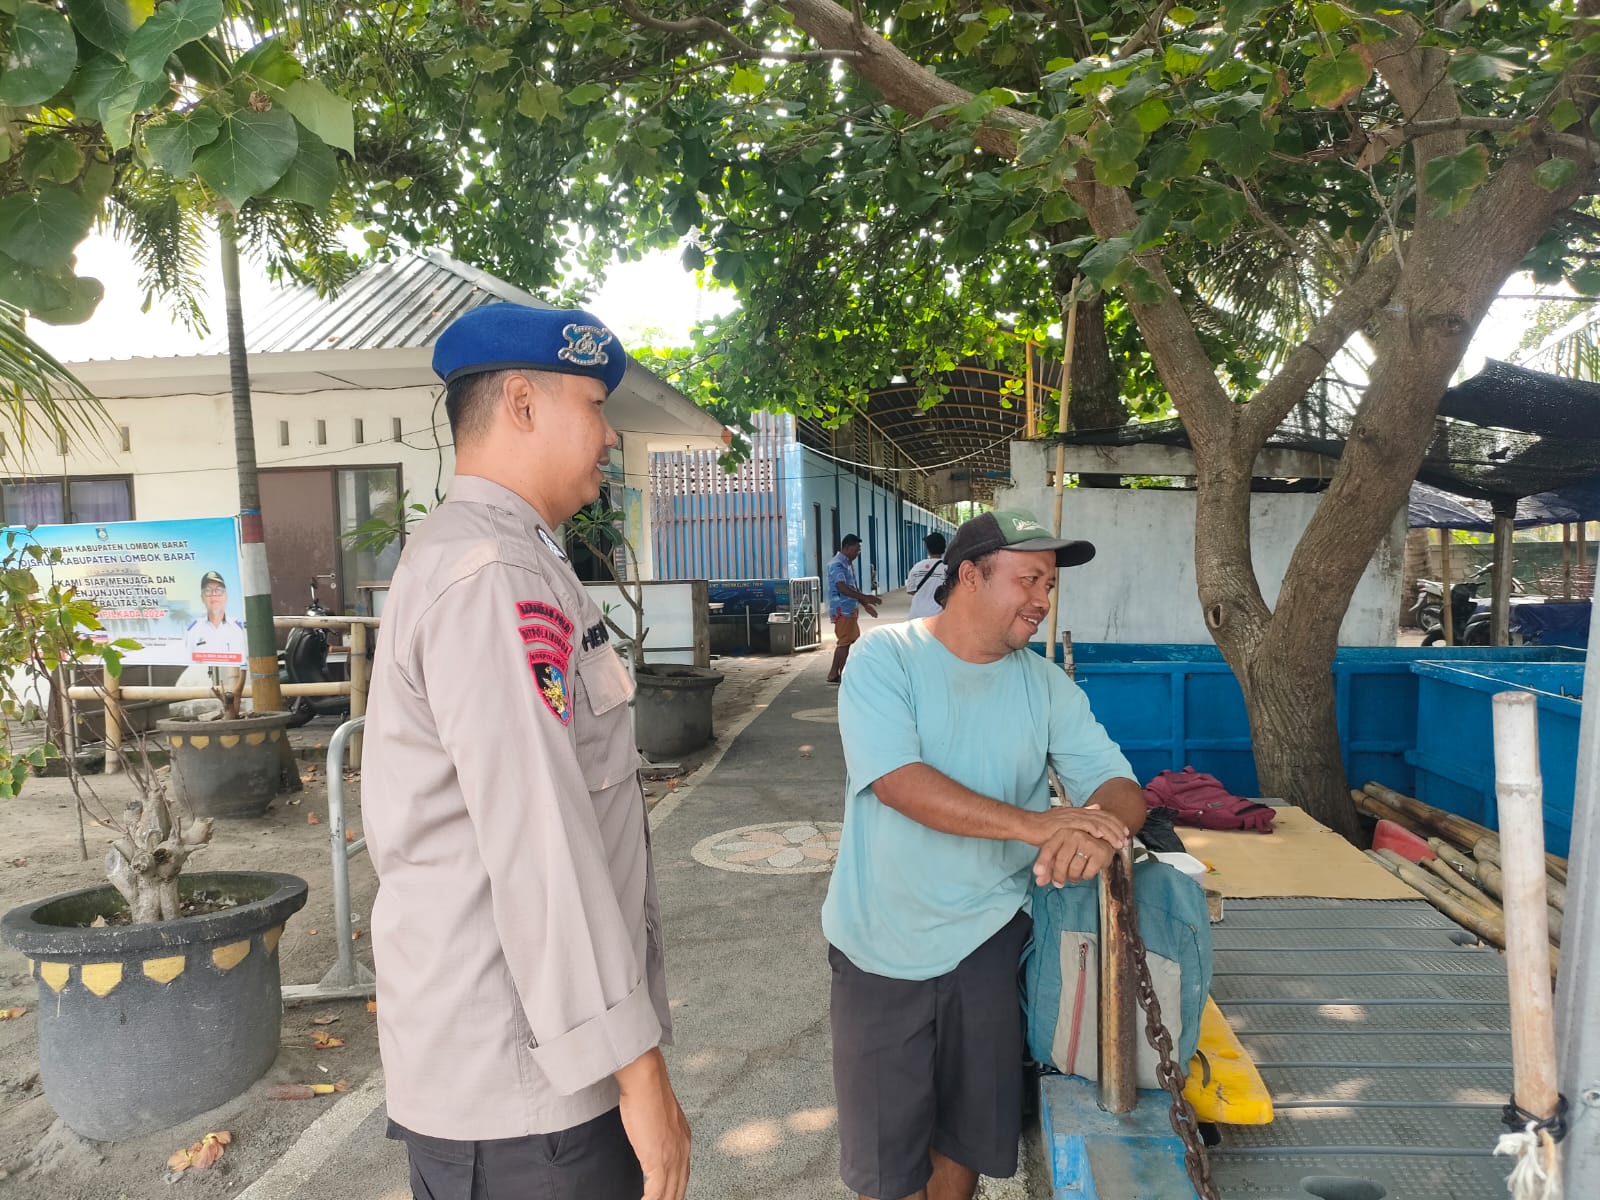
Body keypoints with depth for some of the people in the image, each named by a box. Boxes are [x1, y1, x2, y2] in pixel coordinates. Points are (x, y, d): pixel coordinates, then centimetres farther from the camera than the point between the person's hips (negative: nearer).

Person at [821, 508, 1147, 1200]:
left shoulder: (1046, 687, 0)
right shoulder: (886, 657, -13)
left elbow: (1117, 785, -6)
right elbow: (899, 781, -25)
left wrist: (1098, 830, -30)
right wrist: (1037, 824, -33)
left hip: (989, 937, 3)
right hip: (881, 946, -3)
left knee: (970, 1133, 19)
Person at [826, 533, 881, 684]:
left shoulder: (848, 564, 16)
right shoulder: (837, 564, -16)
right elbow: (842, 587, -29)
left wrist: (865, 604, 19)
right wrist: (865, 598, -33)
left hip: (850, 609, 10)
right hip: (842, 609, -10)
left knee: (850, 640, 13)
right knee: (844, 642, -4)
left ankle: (833, 673, 18)